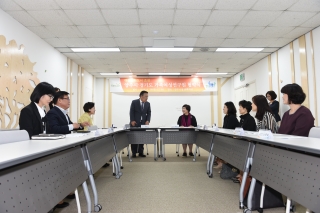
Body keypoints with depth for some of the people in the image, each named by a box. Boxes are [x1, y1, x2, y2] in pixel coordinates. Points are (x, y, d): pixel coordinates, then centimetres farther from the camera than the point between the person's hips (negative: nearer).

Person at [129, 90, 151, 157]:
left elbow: (149, 113, 5)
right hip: (135, 123, -3)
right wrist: (132, 120, -14)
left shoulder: (148, 104, 6)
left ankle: (140, 152, 10)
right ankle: (134, 152, 10)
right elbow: (131, 112, -5)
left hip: (143, 123, 3)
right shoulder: (134, 102, -3)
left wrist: (147, 120, -10)